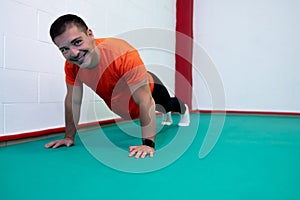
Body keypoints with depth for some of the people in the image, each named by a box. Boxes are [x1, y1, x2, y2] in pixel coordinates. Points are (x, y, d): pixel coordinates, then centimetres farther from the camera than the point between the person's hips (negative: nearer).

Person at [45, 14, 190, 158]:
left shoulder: (123, 54, -47)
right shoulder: (71, 65, -29)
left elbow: (145, 101, -46)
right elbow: (73, 100, -15)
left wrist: (148, 144, -48)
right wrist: (69, 137, -12)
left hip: (150, 90, -5)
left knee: (167, 105, 30)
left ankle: (183, 110, 68)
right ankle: (167, 116, 74)